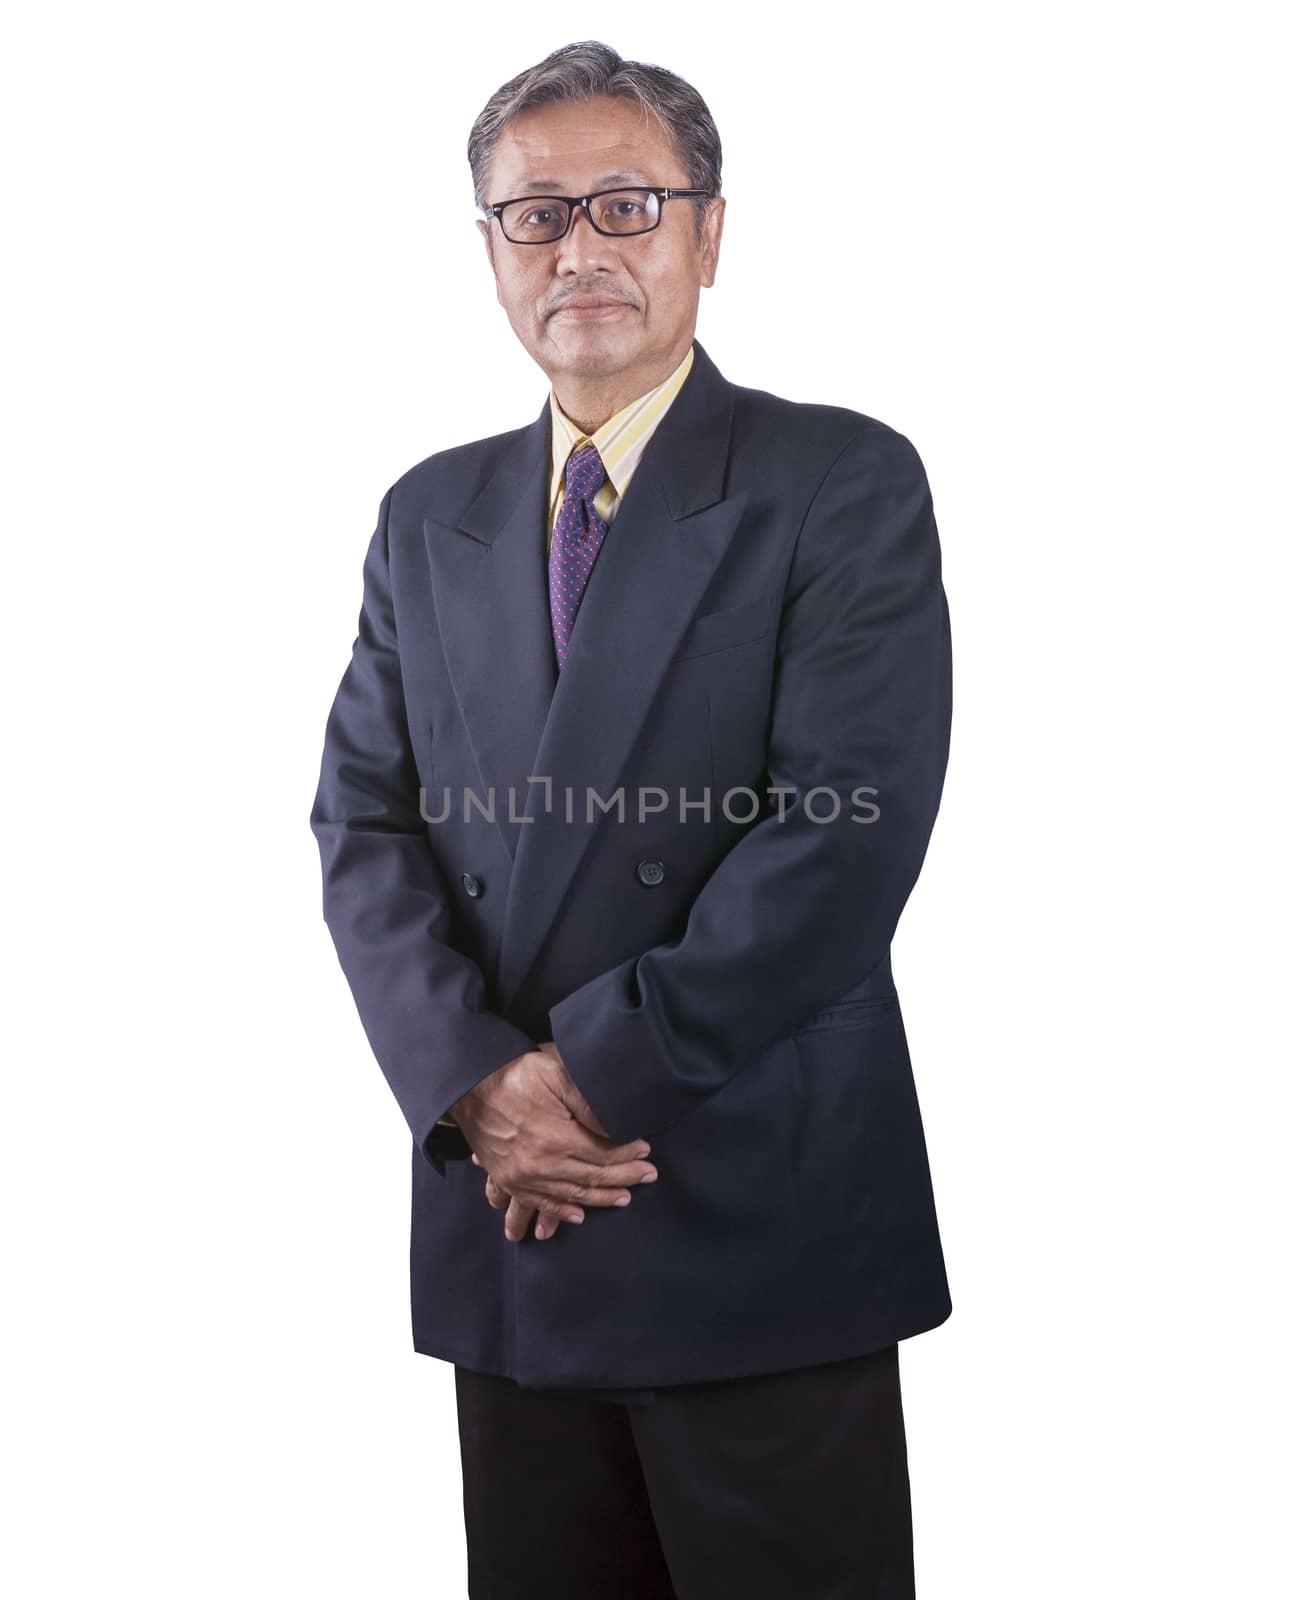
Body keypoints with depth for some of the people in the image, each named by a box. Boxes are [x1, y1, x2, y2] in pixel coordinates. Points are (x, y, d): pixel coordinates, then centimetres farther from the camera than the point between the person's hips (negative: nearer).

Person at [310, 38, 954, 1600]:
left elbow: (847, 830, -14)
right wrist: (477, 1088, -10)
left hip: (764, 1226, -4)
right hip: (503, 1220, 4)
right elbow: (364, 822, 5)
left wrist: (594, 1072, -15)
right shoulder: (430, 517, 12)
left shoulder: (845, 486, -4)